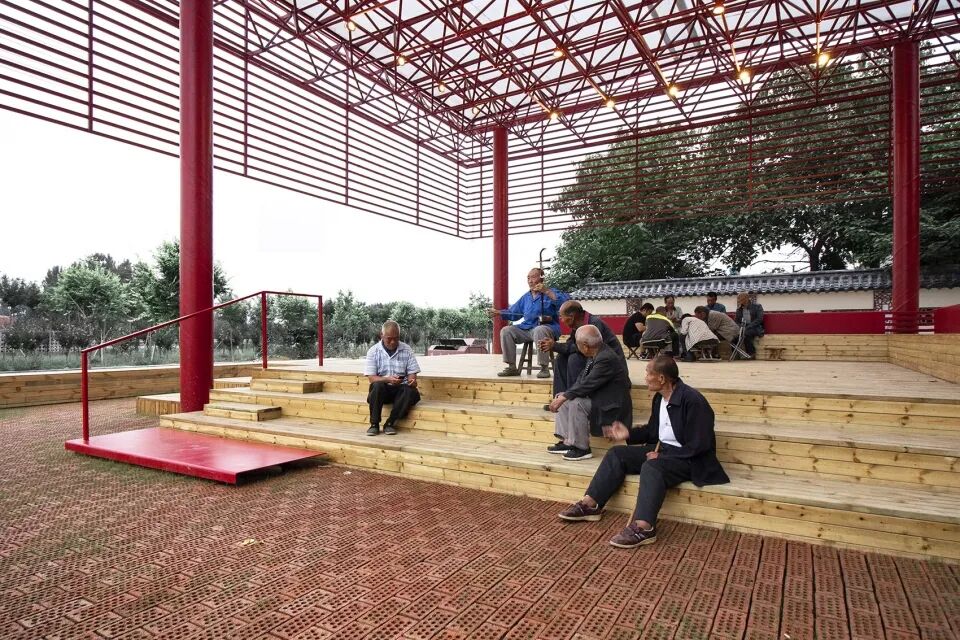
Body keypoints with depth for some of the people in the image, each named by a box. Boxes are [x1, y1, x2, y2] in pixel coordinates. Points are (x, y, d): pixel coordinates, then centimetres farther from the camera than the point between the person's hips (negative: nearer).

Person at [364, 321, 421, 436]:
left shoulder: (407, 350, 3)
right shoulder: (373, 351, 0)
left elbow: (412, 373, 3)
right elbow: (372, 378, -6)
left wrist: (412, 381, -21)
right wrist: (388, 379, -25)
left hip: (401, 389, 1)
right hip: (381, 390, -1)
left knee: (411, 392, -31)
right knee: (378, 386, -34)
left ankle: (390, 423, -20)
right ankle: (374, 424, -22)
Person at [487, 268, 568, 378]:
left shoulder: (551, 293, 5)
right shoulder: (525, 297, 24)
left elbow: (566, 301, -15)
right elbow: (513, 313, 26)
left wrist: (547, 291, -20)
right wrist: (497, 313, 11)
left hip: (546, 327, -6)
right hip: (526, 328, 6)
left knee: (539, 330, -40)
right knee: (506, 331, -12)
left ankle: (544, 368, -31)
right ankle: (512, 367, -10)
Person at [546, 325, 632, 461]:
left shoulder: (607, 358, -26)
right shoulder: (597, 354, 3)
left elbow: (588, 384, -27)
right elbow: (582, 378, 5)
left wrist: (563, 397, -20)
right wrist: (562, 396, -7)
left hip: (611, 406, -10)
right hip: (598, 399, 10)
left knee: (576, 403, -28)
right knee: (562, 398, 7)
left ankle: (582, 448, -14)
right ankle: (566, 442, 8)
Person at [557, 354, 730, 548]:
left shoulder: (693, 401, -20)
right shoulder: (659, 397, 6)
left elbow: (698, 445, -22)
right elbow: (652, 431, 19)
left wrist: (663, 456, -22)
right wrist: (629, 434, 3)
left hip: (688, 459, -9)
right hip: (662, 448, 9)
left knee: (652, 467, -37)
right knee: (617, 453, -3)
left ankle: (643, 527, -41)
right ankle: (590, 505, -5)